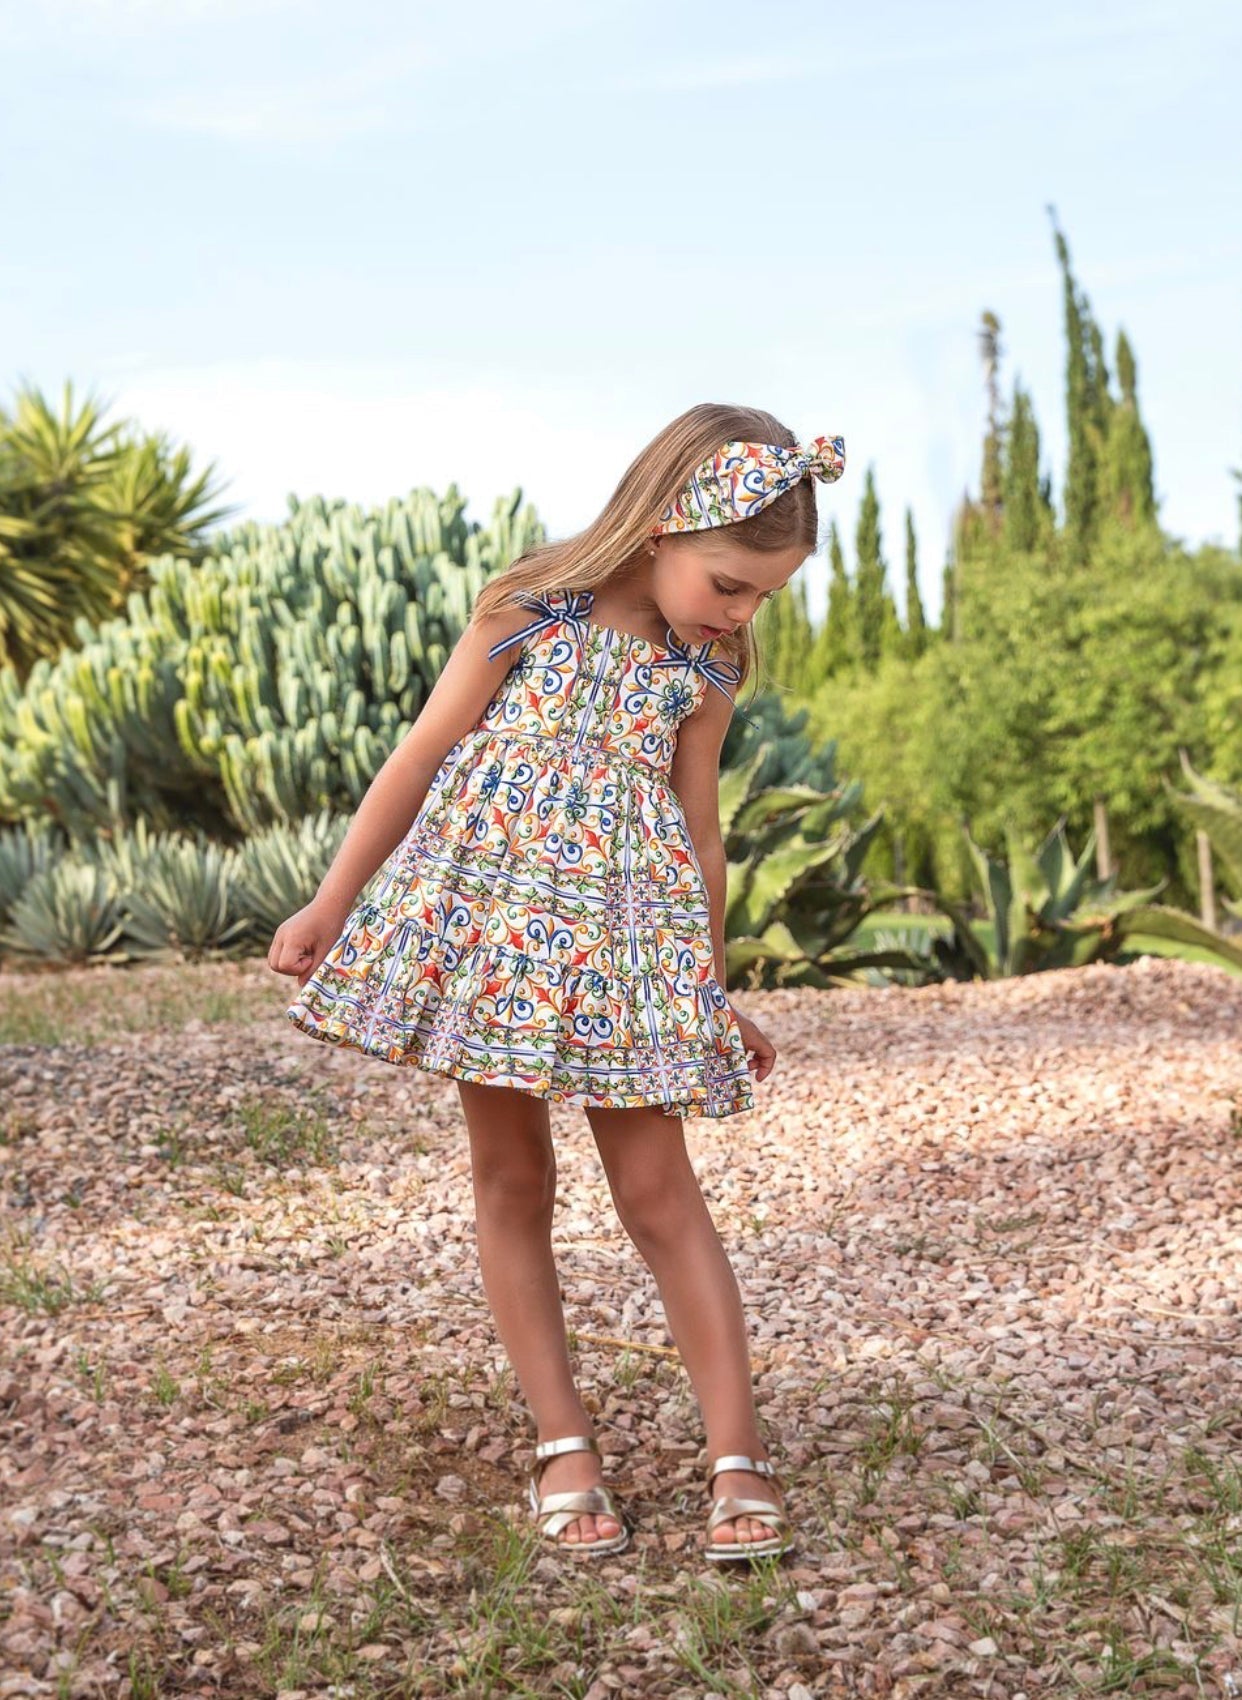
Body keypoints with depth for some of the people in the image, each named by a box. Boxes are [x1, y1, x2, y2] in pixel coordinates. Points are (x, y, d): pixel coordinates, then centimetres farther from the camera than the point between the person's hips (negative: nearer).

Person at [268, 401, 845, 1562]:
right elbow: (423, 756, 0)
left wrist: (712, 983, 16)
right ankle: (562, 1444, 14)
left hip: (625, 937, 1)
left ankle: (738, 1455, 2)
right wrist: (330, 904, 1)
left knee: (658, 1189, -2)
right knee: (510, 1175, 4)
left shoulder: (705, 670, 3)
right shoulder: (527, 610, -5)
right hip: (488, 916, -1)